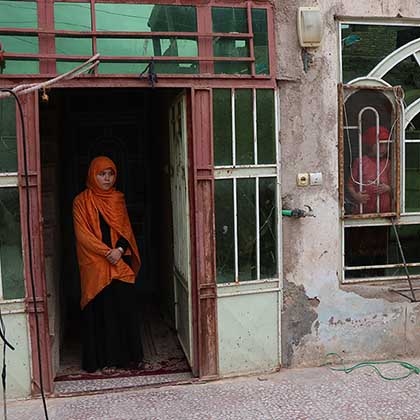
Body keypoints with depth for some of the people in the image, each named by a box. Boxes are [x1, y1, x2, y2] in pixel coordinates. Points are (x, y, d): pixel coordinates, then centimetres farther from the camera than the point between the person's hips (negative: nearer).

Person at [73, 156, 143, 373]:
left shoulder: (118, 198, 11)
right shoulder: (81, 201, 0)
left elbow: (126, 228, 9)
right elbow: (82, 233, -7)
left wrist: (119, 249, -10)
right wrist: (106, 252, -15)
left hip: (121, 263, 3)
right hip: (95, 264, -3)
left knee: (125, 308, 2)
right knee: (100, 310, 0)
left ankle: (128, 355, 13)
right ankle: (103, 358, 12)